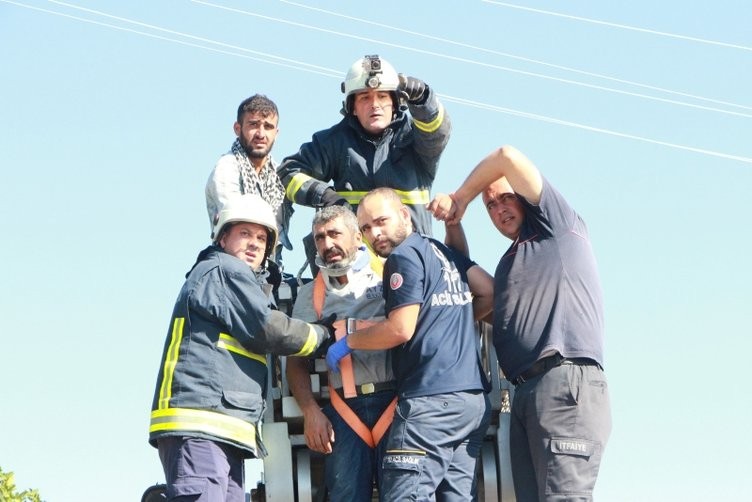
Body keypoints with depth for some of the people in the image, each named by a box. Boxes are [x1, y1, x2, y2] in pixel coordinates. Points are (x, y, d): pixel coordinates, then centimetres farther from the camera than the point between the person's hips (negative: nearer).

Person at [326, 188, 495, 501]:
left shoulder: (404, 256, -5)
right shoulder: (443, 252, 19)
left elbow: (401, 329, -12)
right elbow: (491, 292, 18)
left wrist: (347, 342, 1)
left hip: (431, 401, -9)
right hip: (473, 398, 9)